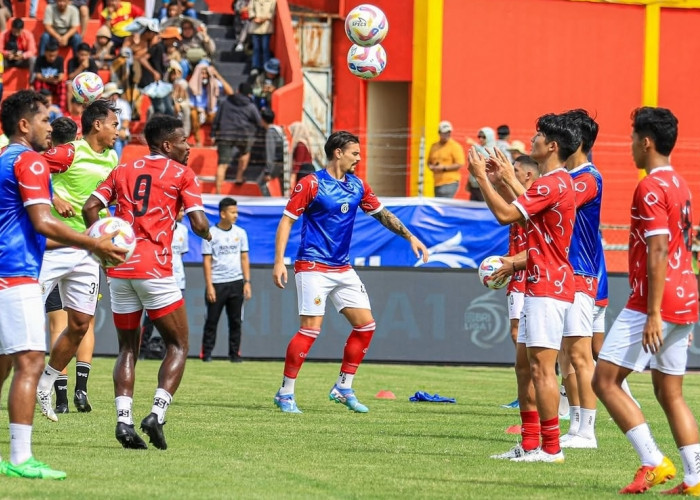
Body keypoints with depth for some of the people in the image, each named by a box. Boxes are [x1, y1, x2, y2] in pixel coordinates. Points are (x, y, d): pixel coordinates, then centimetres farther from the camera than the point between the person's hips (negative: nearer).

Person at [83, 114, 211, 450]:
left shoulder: (123, 171, 16)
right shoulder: (181, 174, 3)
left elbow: (90, 208, 6)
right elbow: (199, 224, -6)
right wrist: (208, 234, 17)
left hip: (119, 269, 5)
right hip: (154, 268, -5)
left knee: (128, 349, 13)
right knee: (177, 346, 7)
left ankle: (123, 419, -3)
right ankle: (157, 413, -10)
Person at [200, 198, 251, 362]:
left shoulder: (240, 233, 9)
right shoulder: (211, 234, -2)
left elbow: (244, 258, 12)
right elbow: (207, 261, -3)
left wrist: (247, 282, 4)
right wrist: (209, 286, -9)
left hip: (236, 282, 3)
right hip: (217, 283, -3)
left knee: (235, 321, 3)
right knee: (212, 320, -1)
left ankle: (234, 353, 8)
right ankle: (206, 353, 4)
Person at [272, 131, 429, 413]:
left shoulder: (358, 186, 9)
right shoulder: (311, 184, -10)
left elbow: (381, 214, 18)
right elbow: (287, 220, -9)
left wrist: (409, 236, 7)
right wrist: (279, 261, -16)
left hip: (343, 270, 7)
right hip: (314, 268, -7)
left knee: (365, 325, 2)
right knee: (310, 329, -12)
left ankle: (343, 388, 13)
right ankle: (285, 393, -3)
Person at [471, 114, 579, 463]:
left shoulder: (553, 184, -17)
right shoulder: (554, 181, 16)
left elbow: (506, 214, -21)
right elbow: (527, 208, 33)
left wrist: (481, 177, -11)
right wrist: (509, 178, 34)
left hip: (548, 288, -11)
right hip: (540, 286, 11)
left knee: (541, 368, -10)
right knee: (524, 365, 13)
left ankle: (551, 448, -10)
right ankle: (530, 444, 16)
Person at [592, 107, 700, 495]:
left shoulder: (651, 188, -14)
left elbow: (658, 251, -21)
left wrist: (653, 313, -23)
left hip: (656, 302, -9)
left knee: (605, 379, -5)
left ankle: (653, 462, -11)